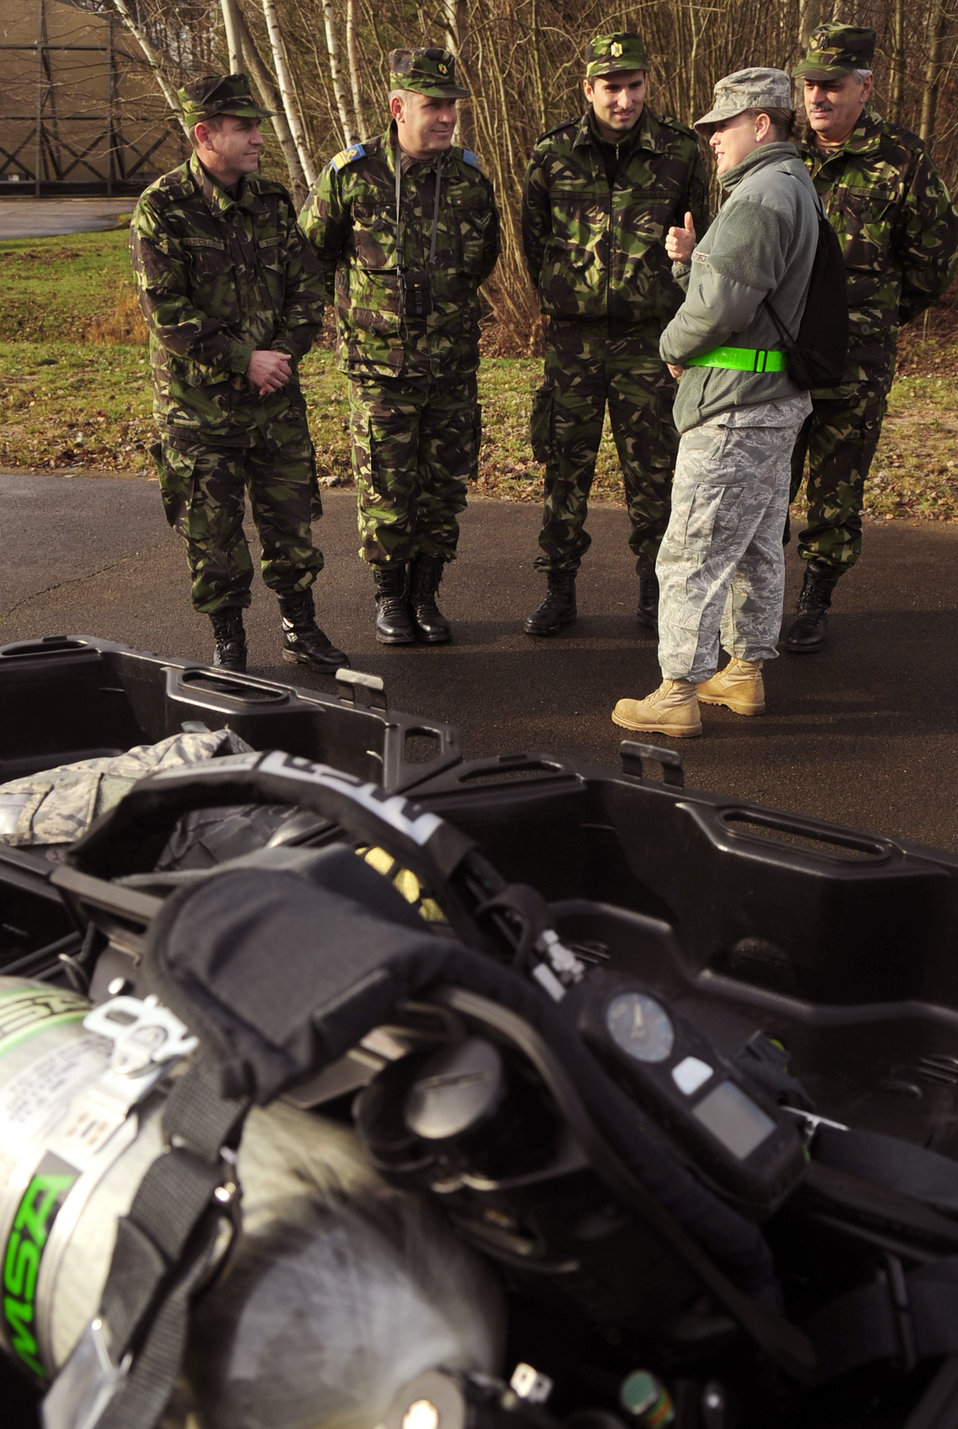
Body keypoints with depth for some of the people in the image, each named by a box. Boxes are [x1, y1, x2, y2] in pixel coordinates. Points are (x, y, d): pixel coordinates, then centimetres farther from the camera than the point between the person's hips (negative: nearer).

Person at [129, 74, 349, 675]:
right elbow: (168, 313, -15)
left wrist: (284, 354, -9)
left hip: (277, 395, 4)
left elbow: (307, 287, 7)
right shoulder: (162, 209, -10)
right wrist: (244, 360, -18)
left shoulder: (272, 200, 5)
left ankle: (301, 627, 24)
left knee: (292, 513, 9)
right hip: (198, 400, -4)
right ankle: (228, 639, 18)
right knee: (211, 526, 4)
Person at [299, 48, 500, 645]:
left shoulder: (470, 177, -1)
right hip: (380, 366, -2)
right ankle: (390, 596, 21)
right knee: (386, 490, 3)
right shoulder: (350, 175, -9)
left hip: (453, 365, 3)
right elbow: (313, 253, 7)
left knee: (445, 487, 7)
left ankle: (425, 594, 23)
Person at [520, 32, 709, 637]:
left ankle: (655, 592, 17)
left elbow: (696, 238, 12)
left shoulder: (680, 151, -1)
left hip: (651, 339, 0)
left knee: (653, 469, 4)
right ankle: (560, 590, 15)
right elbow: (533, 236, 14)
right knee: (565, 467, 5)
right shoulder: (553, 154, -1)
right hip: (573, 338, 1)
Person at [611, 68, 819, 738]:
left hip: (736, 410, -11)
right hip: (775, 402, 11)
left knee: (693, 555, -6)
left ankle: (679, 694, -1)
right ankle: (747, 671, 28)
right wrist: (692, 258, 2)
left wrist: (675, 346, -5)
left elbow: (720, 305, -23)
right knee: (756, 546, 17)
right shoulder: (795, 188, 17)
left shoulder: (762, 196, -17)